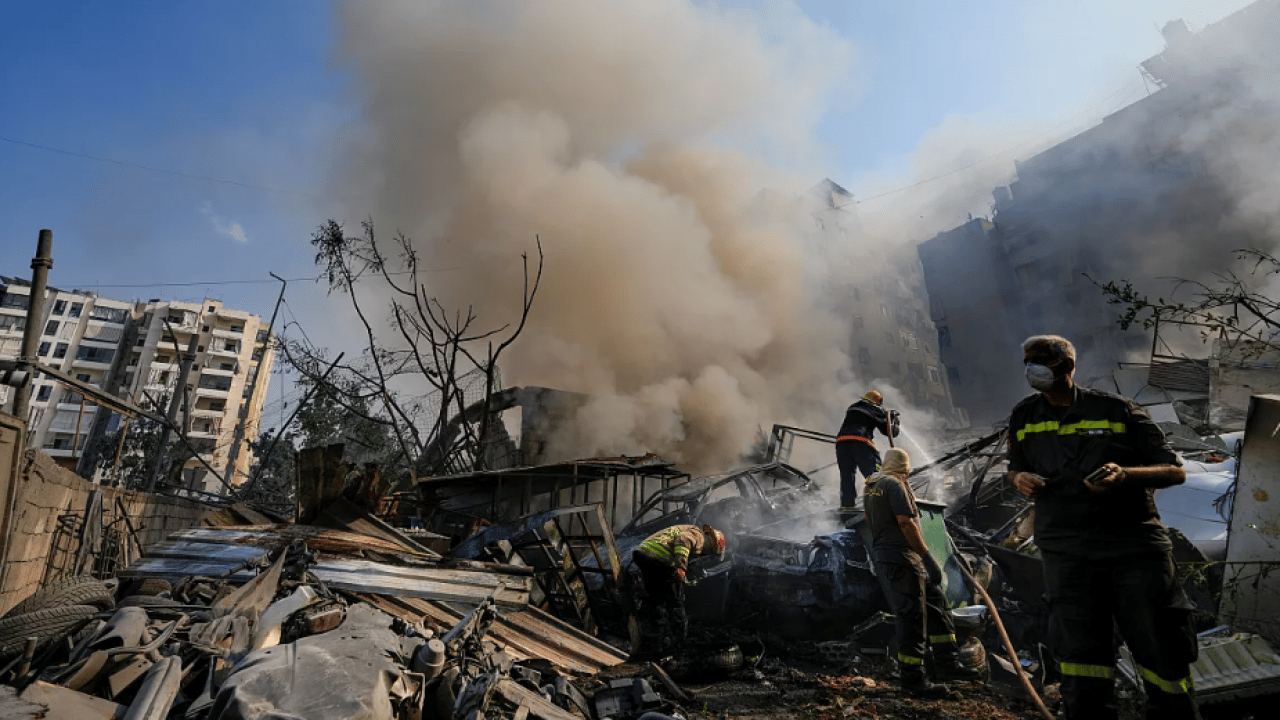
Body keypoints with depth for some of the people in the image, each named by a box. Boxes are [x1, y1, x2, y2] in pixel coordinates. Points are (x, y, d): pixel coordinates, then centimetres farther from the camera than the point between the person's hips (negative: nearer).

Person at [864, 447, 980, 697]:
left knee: (936, 604, 14)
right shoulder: (895, 484, -12)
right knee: (911, 617, -5)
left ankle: (947, 663, 18)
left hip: (886, 558, 10)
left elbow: (871, 523, 25)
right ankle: (912, 678, 2)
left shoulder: (871, 487, 17)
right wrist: (927, 557, -20)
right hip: (901, 560, -10)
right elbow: (906, 523, -20)